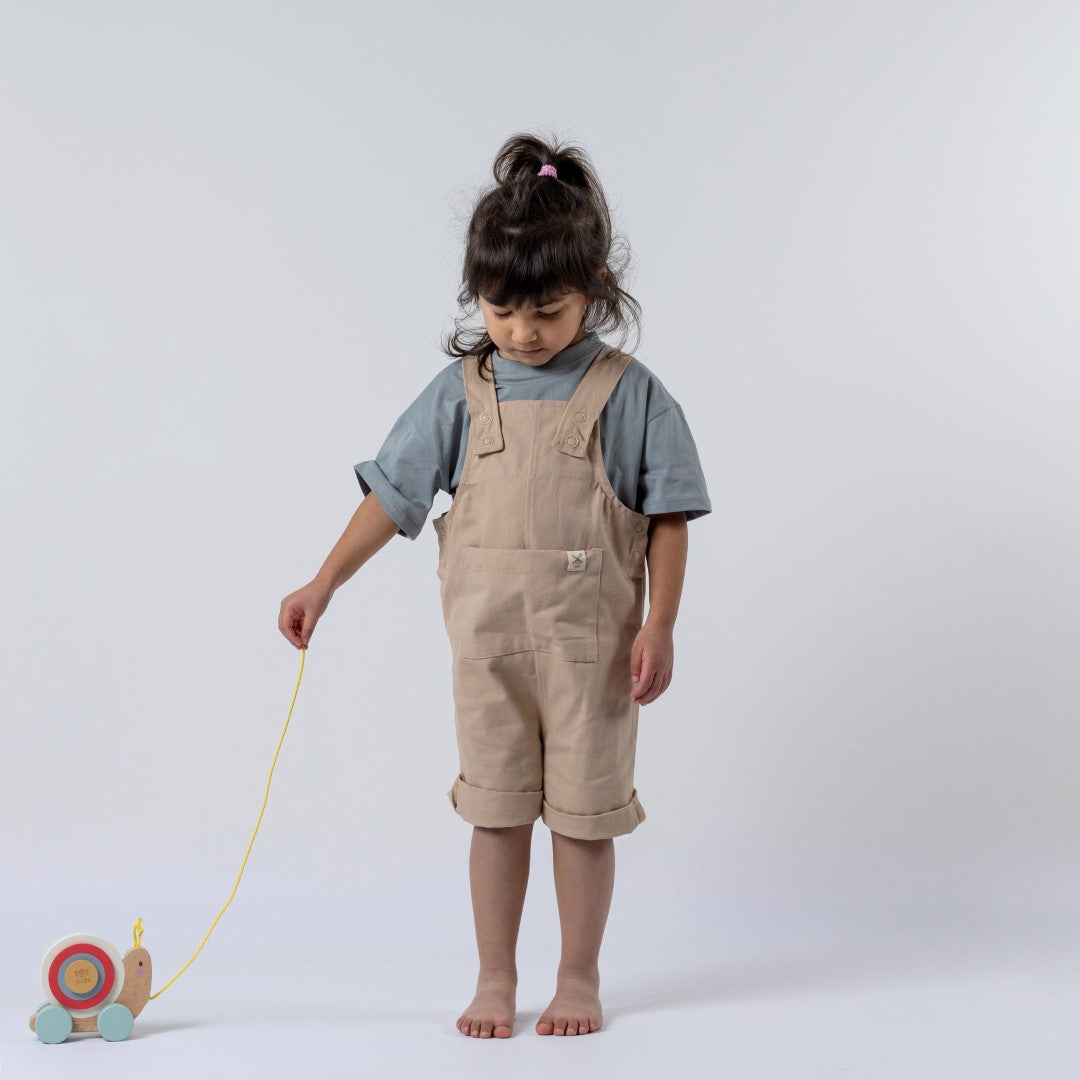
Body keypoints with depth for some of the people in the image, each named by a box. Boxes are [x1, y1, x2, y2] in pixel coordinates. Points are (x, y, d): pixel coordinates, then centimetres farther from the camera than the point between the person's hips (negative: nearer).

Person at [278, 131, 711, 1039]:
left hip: (592, 636, -2)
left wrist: (659, 626, -8)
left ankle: (579, 977, 24)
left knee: (583, 810, 7)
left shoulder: (627, 392, -5)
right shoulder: (461, 392, 1)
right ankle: (496, 978, 25)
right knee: (496, 807, 11)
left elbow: (668, 515, -3)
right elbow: (393, 495, 4)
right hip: (489, 633, 2)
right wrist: (326, 582, -1)